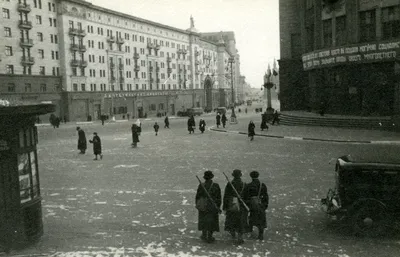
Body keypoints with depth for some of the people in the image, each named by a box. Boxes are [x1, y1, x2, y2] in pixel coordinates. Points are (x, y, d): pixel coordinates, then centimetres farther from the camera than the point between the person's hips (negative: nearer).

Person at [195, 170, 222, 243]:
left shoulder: (201, 186, -13)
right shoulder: (216, 186, -13)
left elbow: (197, 196, -5)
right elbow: (219, 197, -7)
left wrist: (197, 205, 10)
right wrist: (218, 206, 5)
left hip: (203, 205, 1)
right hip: (213, 206, -1)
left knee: (203, 220, 19)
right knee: (212, 220, 14)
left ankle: (204, 236, 31)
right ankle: (209, 237, 19)